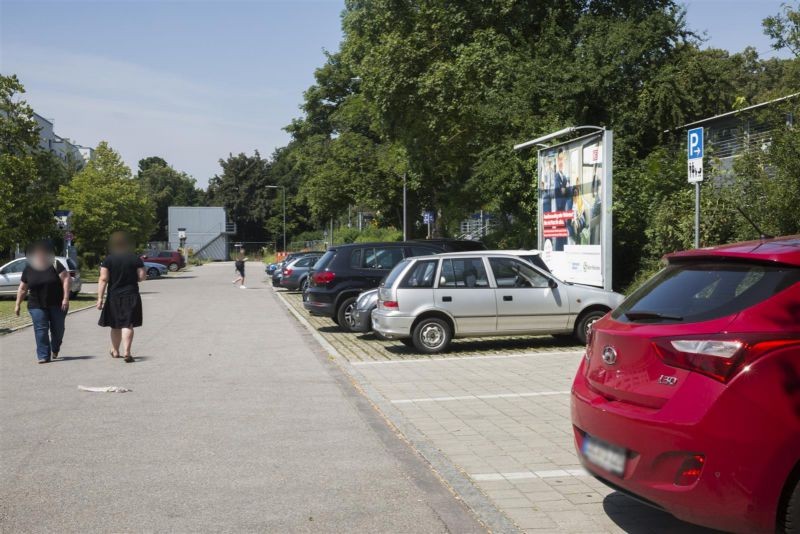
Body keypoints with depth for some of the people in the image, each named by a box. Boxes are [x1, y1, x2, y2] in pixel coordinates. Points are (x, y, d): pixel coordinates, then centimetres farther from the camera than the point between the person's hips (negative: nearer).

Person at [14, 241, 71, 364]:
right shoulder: (28, 269, 3)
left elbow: (66, 279, -10)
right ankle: (44, 356, -2)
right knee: (41, 330, -6)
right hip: (37, 306, 2)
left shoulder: (55, 264, -7)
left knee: (58, 329, 7)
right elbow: (22, 289, 10)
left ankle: (55, 350, 33)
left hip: (57, 304, -1)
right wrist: (17, 305, 9)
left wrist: (66, 298, -17)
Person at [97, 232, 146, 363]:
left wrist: (100, 298, -8)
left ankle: (115, 351, 30)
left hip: (114, 296, 1)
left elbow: (103, 279, -9)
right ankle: (126, 352, -16)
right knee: (128, 325, -3)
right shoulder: (135, 259, -2)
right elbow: (142, 277, -3)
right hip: (131, 296, -1)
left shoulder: (108, 259, -4)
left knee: (115, 325, 16)